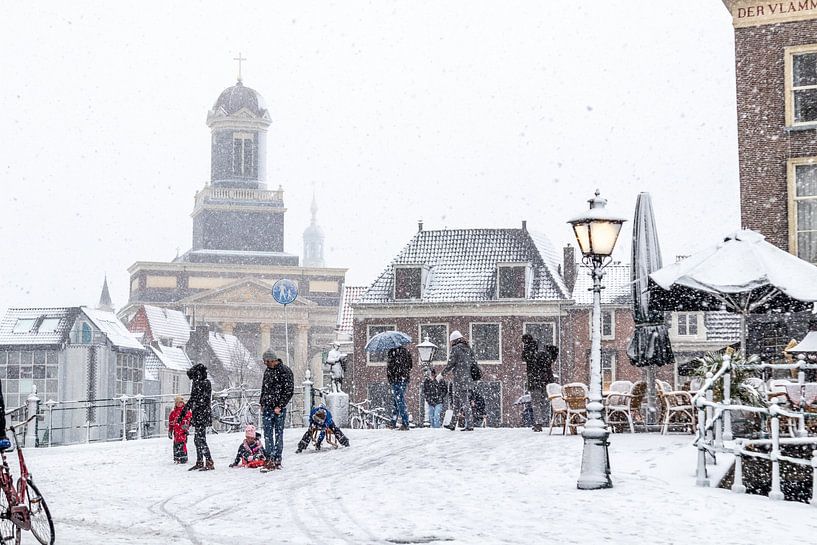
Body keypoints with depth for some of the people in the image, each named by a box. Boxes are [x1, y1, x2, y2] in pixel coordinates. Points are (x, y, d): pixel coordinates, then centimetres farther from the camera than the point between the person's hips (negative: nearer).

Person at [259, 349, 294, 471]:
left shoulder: (285, 371, -8)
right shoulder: (267, 371, 14)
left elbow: (289, 391, -11)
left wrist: (280, 406, -15)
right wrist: (262, 404, 12)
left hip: (279, 408, -6)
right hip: (267, 408, 6)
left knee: (278, 434, 0)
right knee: (267, 434, 1)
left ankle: (277, 460, 3)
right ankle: (269, 459, 2)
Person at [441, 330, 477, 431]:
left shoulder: (455, 349, -8)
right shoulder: (469, 349, 13)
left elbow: (450, 364, -10)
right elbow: (474, 361, 13)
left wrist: (442, 374, 1)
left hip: (459, 380, -7)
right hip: (469, 380, 7)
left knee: (464, 402, -7)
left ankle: (469, 425, -9)